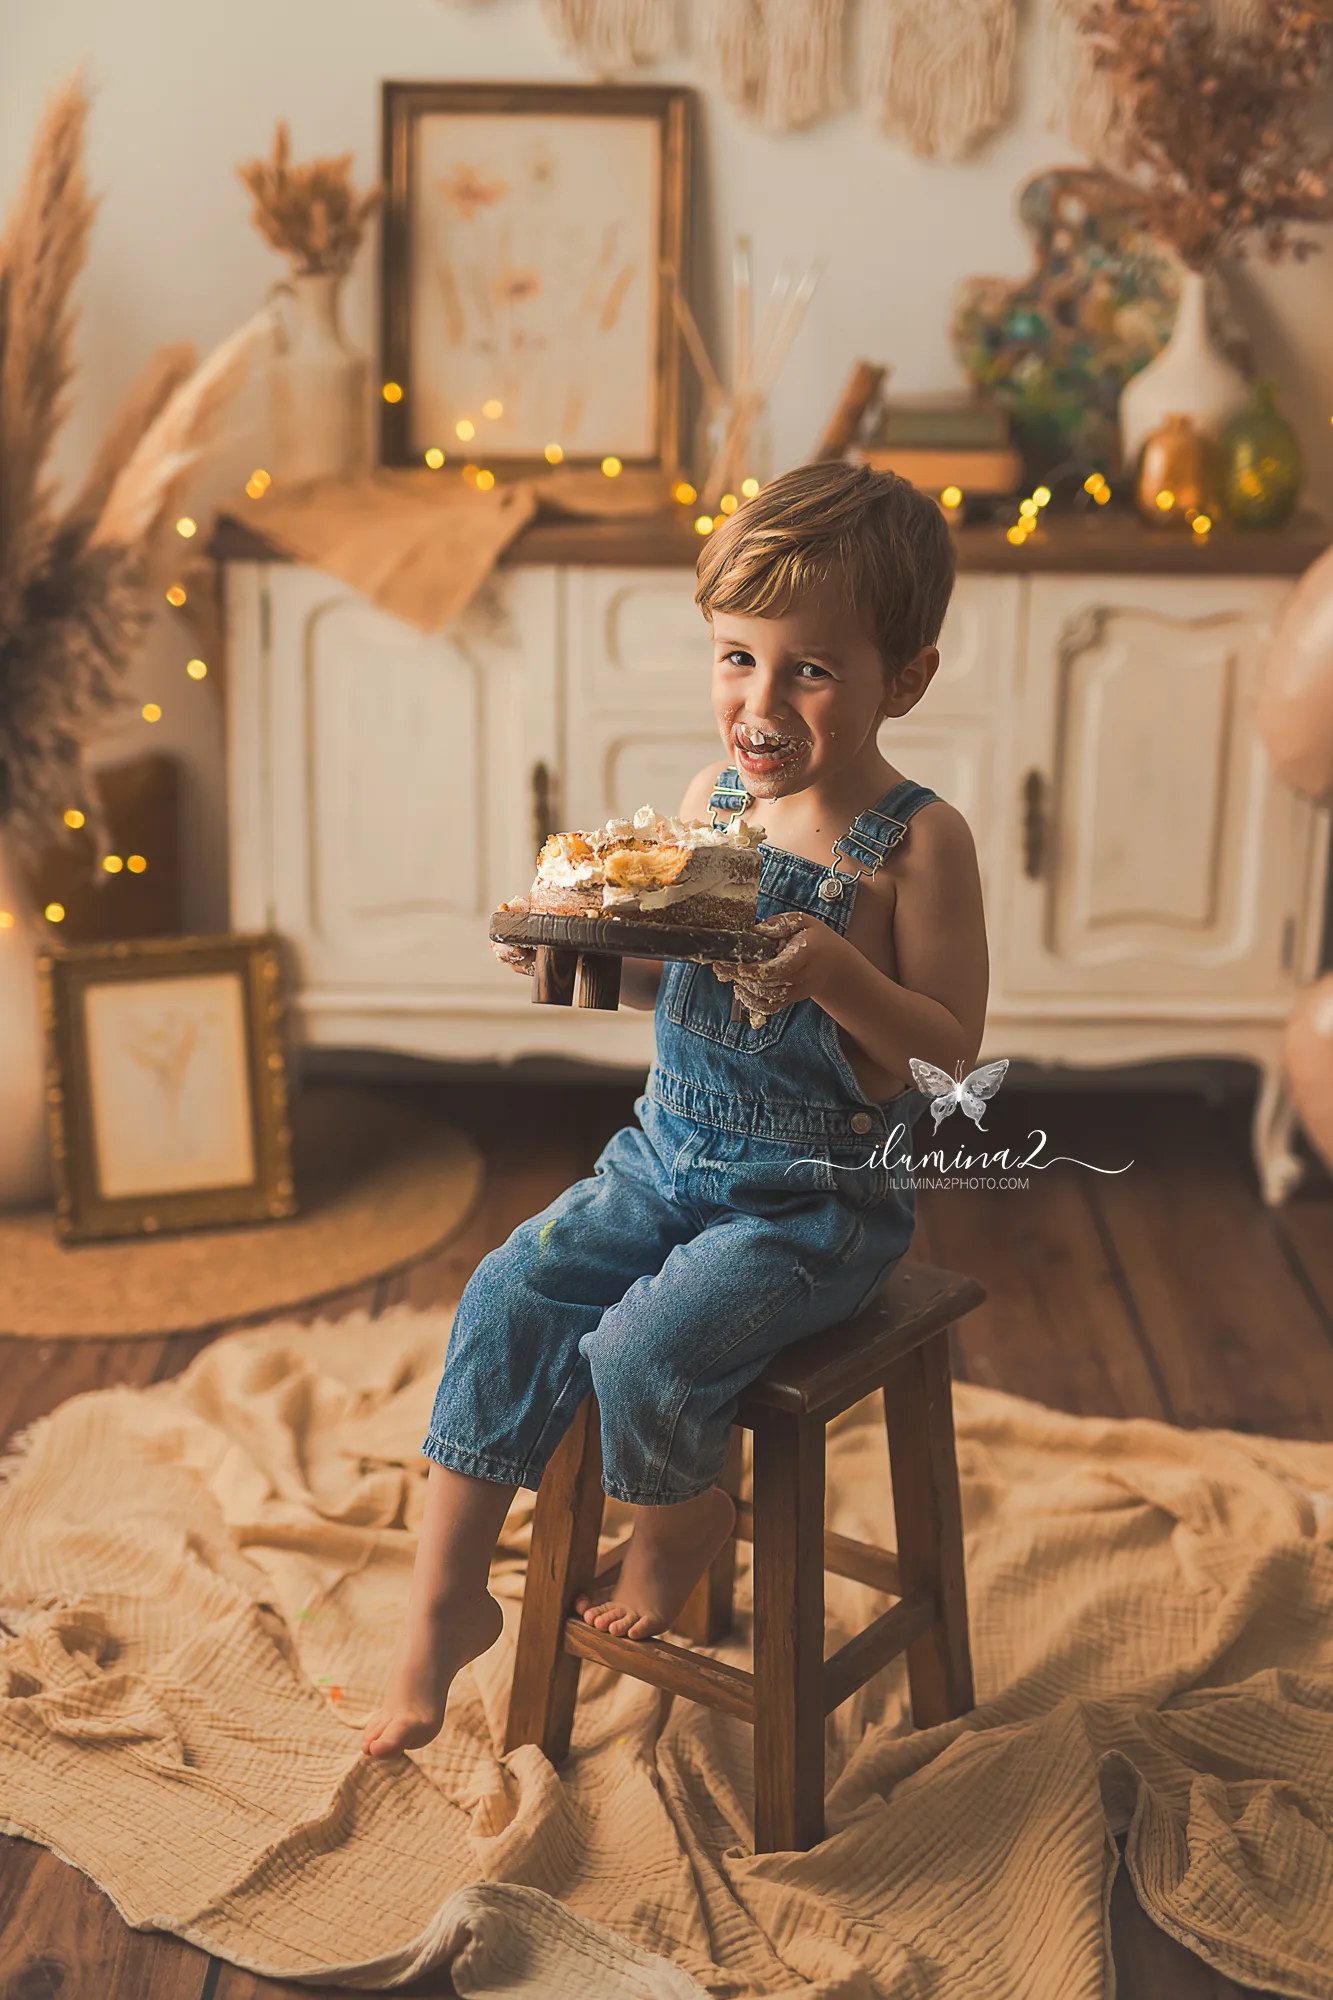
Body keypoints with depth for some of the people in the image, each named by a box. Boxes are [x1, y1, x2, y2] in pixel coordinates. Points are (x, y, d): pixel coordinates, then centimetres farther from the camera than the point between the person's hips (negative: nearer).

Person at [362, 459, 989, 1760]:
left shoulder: (916, 841, -13)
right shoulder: (710, 799, 4)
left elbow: (952, 1046, -14)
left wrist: (838, 973, -30)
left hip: (819, 1200, -6)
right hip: (668, 1153, 6)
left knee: (647, 1351, -22)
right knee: (508, 1299, -10)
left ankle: (671, 1547, 13)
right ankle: (442, 1605, 3)